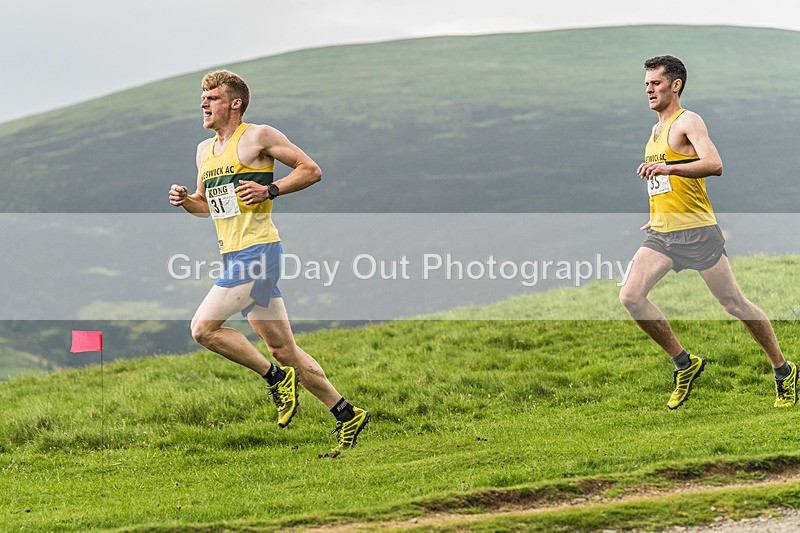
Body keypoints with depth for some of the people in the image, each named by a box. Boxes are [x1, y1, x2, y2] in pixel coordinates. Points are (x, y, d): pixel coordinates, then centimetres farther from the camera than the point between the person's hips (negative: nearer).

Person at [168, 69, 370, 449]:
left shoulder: (258, 136, -6)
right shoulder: (204, 150, 17)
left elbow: (312, 171, -5)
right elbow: (209, 204, 27)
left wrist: (270, 191, -16)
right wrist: (185, 201, 6)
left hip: (257, 251, -8)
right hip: (234, 258, 8)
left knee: (203, 327, -16)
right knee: (282, 348, 8)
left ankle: (276, 377, -1)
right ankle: (347, 415, 14)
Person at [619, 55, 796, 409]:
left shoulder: (688, 122, -7)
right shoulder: (656, 130, 19)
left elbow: (714, 165, -24)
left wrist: (667, 168, -33)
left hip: (697, 231, -7)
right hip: (661, 235, 8)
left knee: (734, 303, -1)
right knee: (630, 297, -12)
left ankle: (784, 373, 15)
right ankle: (684, 364, 2)